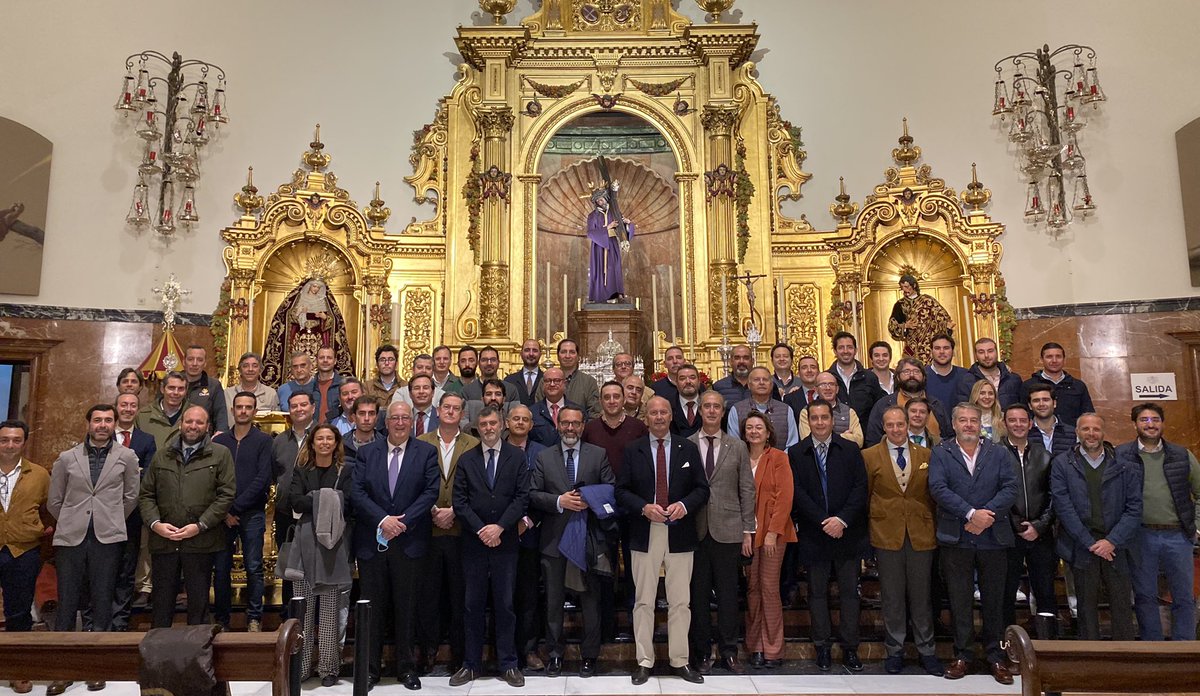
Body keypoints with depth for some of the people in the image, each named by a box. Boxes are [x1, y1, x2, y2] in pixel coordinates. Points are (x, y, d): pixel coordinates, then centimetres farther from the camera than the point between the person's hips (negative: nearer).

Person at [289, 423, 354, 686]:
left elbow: (347, 504, -7)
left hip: (335, 544, -2)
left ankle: (329, 667, 6)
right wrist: (327, 500, -10)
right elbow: (296, 502, -3)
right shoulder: (301, 470, 13)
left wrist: (314, 501, -10)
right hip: (307, 543, 2)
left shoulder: (346, 471, 6)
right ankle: (301, 664, 10)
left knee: (331, 608, -1)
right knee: (304, 607, 0)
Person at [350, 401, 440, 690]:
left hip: (408, 541, -1)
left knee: (405, 607, 8)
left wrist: (403, 521, -14)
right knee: (372, 607, 8)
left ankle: (406, 667, 20)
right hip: (371, 542, 1)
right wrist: (383, 520, -14)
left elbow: (430, 492, -5)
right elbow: (357, 493, -2)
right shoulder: (366, 453, 6)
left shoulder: (427, 452, 2)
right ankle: (370, 668, 19)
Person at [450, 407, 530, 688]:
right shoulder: (466, 460, 6)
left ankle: (508, 664, 16)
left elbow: (522, 496, -4)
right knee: (473, 606, 8)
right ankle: (471, 664, 18)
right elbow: (459, 501, 0)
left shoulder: (517, 457, 3)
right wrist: (480, 530, -10)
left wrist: (499, 527, -13)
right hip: (474, 543, 1)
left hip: (505, 541, -1)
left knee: (505, 605, 5)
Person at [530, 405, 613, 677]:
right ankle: (555, 653, 25)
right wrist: (559, 501, -16)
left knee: (590, 598, 7)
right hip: (554, 539, 1)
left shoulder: (598, 455, 2)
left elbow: (612, 489, -2)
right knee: (553, 600, 11)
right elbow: (533, 494, -2)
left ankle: (589, 655, 22)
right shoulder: (544, 456, 5)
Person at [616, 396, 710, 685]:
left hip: (680, 534, 1)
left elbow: (702, 489, 5)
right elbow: (621, 491, 2)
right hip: (645, 534, 0)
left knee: (680, 602, 7)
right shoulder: (633, 450, 4)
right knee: (644, 601, 5)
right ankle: (644, 661, 15)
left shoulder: (688, 449, 6)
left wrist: (684, 505, -14)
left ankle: (679, 661, 18)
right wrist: (644, 507, -14)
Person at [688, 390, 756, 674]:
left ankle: (728, 652, 18)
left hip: (727, 531, 1)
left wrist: (748, 531, 2)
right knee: (698, 594, 6)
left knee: (728, 594, 5)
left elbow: (747, 490, 6)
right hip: (695, 531, 0)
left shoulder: (737, 447, 7)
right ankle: (702, 653, 18)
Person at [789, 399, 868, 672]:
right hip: (813, 534, 0)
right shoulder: (796, 453, 2)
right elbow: (797, 493, -4)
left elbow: (860, 488, -3)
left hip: (847, 533, 0)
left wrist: (842, 519, -13)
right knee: (817, 592, 8)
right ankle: (823, 647, 19)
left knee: (850, 591, 6)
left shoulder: (850, 450, 3)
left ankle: (850, 648, 17)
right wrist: (823, 522, -12)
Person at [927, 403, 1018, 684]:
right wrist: (971, 513, -19)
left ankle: (996, 656, 22)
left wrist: (987, 515, -16)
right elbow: (938, 488, -10)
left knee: (994, 599, 9)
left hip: (993, 537, 1)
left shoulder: (999, 453, 8)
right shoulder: (940, 453, 3)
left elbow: (1010, 487, -3)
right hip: (955, 539, -1)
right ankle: (962, 655, 17)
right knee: (960, 600, 6)